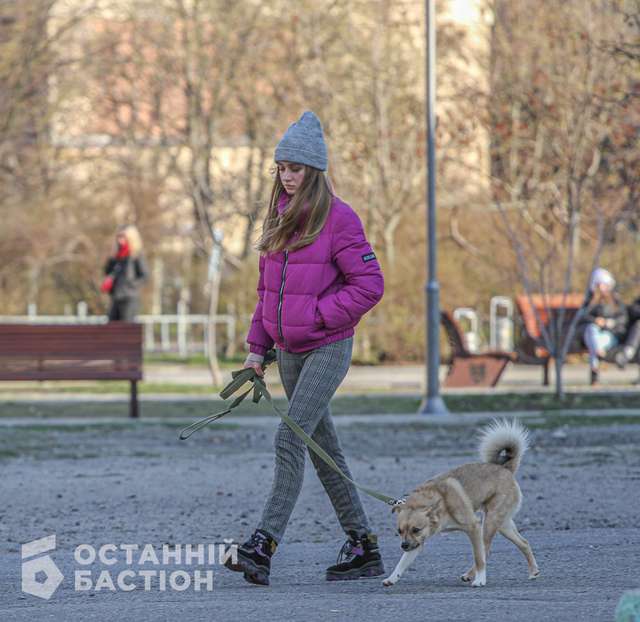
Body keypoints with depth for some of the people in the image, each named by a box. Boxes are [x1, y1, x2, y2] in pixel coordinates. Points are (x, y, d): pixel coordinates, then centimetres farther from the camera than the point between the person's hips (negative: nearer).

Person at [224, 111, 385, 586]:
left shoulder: (338, 219, -11)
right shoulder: (280, 217, 11)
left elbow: (369, 285, -14)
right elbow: (268, 287, 17)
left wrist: (317, 315, -16)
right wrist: (258, 346, 11)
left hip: (328, 348, -8)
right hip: (288, 350, 8)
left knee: (290, 441, -17)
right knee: (323, 448, 11)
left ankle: (264, 546, -22)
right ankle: (364, 548, 19)